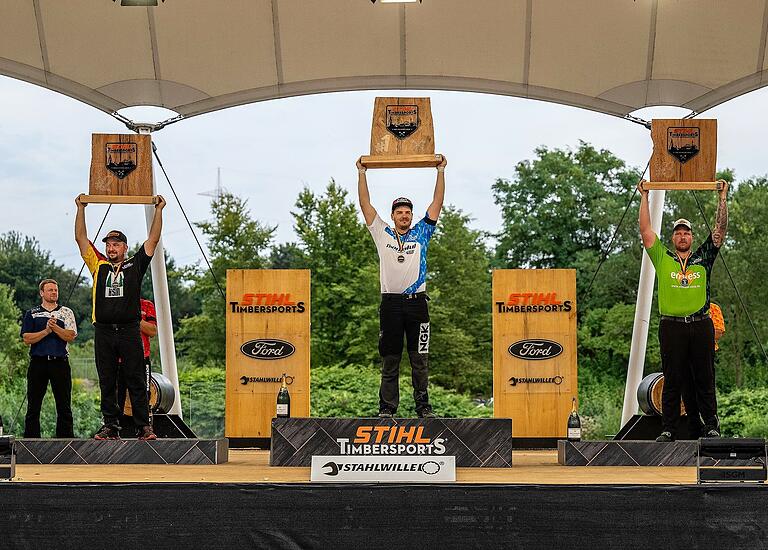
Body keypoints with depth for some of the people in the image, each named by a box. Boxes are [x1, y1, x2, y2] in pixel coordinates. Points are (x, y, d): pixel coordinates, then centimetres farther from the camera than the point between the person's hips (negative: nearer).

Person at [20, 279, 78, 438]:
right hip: (38, 362, 0)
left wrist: (55, 327, -15)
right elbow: (27, 339, 0)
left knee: (64, 407, 0)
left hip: (60, 362, 0)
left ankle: (65, 437, 3)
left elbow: (71, 336, -2)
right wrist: (46, 331, -11)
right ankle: (30, 441, 6)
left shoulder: (66, 312, 11)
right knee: (33, 406, 2)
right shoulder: (32, 314, 11)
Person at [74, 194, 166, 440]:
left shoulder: (135, 266, 9)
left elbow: (153, 239, 10)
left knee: (136, 381, -1)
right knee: (107, 383, 5)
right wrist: (81, 209, 14)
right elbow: (81, 238, 14)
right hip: (104, 332, 2)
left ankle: (144, 427, 0)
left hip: (129, 332, -2)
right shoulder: (99, 266, 13)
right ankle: (111, 426, 11)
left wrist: (158, 210, 10)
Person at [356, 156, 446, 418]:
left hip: (417, 301, 0)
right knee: (389, 359, 3)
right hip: (390, 302, 0)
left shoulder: (421, 234, 11)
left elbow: (437, 203, 9)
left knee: (420, 358, 3)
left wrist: (441, 172, 7)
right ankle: (387, 408, 6)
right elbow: (365, 205, 9)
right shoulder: (382, 234, 10)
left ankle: (423, 406, 7)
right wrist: (362, 173, 7)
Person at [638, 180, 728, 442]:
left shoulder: (703, 257, 13)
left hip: (701, 325, 1)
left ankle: (711, 426, 9)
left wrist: (722, 198, 8)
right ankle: (668, 430, 4)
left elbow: (720, 229, 10)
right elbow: (646, 230, 8)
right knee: (672, 381, 2)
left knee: (705, 379, 4)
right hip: (672, 326, -1)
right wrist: (644, 197, 9)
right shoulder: (663, 258, 11)